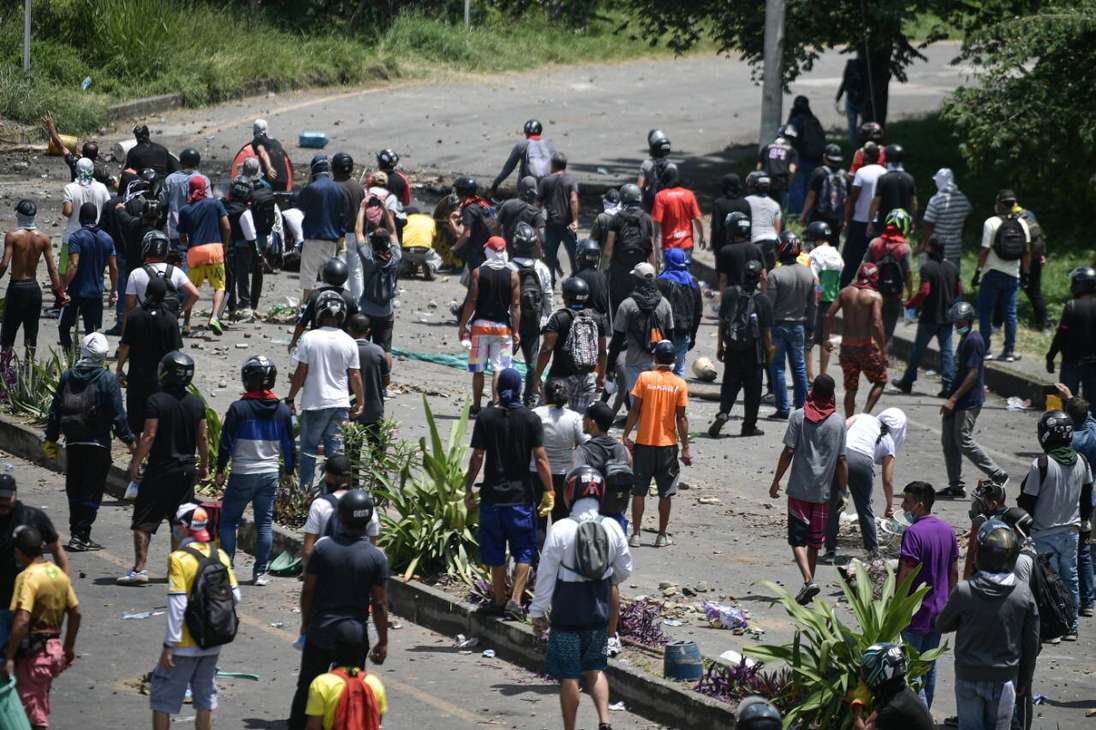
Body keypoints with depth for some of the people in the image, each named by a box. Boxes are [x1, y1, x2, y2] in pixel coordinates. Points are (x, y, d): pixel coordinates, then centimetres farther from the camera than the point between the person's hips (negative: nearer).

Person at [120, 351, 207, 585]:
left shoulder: (156, 401, -12)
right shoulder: (197, 403, 4)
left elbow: (149, 436, -14)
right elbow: (203, 438, 8)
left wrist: (135, 464, -6)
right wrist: (204, 465, 20)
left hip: (160, 470, -5)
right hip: (186, 469, 5)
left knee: (143, 522, 0)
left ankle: (140, 568, -8)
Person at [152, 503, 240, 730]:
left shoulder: (179, 559, -17)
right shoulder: (220, 556, 1)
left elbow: (177, 606, -20)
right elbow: (235, 597, 3)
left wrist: (169, 645, -16)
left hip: (185, 645, -6)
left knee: (163, 697, 6)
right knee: (205, 697, 16)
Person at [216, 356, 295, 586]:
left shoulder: (239, 409, -11)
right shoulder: (282, 411, 2)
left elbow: (226, 443, -8)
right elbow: (288, 445, 10)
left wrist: (220, 470, 2)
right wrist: (288, 470, 22)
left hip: (242, 474, -3)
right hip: (270, 474, 3)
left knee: (228, 521, 8)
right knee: (265, 523, 8)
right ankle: (260, 572, 6)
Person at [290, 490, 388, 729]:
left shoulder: (323, 547, -9)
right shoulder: (376, 557, -10)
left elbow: (308, 590, -2)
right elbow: (379, 604, -8)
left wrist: (306, 623, 14)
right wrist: (383, 642, 2)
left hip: (319, 632, 1)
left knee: (306, 689, 14)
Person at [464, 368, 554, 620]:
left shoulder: (486, 418, -4)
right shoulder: (531, 419, -6)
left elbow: (477, 457, -4)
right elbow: (541, 460, -7)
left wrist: (468, 488, 6)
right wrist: (549, 492, -1)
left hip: (492, 495, 1)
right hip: (522, 495, -1)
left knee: (496, 553, 12)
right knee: (524, 551, 8)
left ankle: (500, 600, 21)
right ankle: (515, 600, -4)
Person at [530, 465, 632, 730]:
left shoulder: (560, 529, -17)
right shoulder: (612, 528, -6)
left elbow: (546, 575, -12)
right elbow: (624, 570, 7)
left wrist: (538, 612, -1)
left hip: (567, 616, -4)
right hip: (599, 613, 4)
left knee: (569, 676, 5)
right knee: (596, 670, 18)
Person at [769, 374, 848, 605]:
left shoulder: (799, 416, -6)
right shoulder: (838, 422, -1)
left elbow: (788, 452, -7)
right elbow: (841, 460, 0)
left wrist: (776, 481, 1)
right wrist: (843, 490, 9)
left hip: (799, 489, -2)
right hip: (823, 491, 2)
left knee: (798, 539, 0)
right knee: (814, 541, 14)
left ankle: (808, 580, -20)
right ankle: (809, 584, 19)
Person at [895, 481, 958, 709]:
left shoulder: (913, 532, -18)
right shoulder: (947, 530, 6)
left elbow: (906, 574, -20)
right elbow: (954, 572, 12)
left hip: (915, 613, -8)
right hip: (938, 611, 8)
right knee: (929, 667, 16)